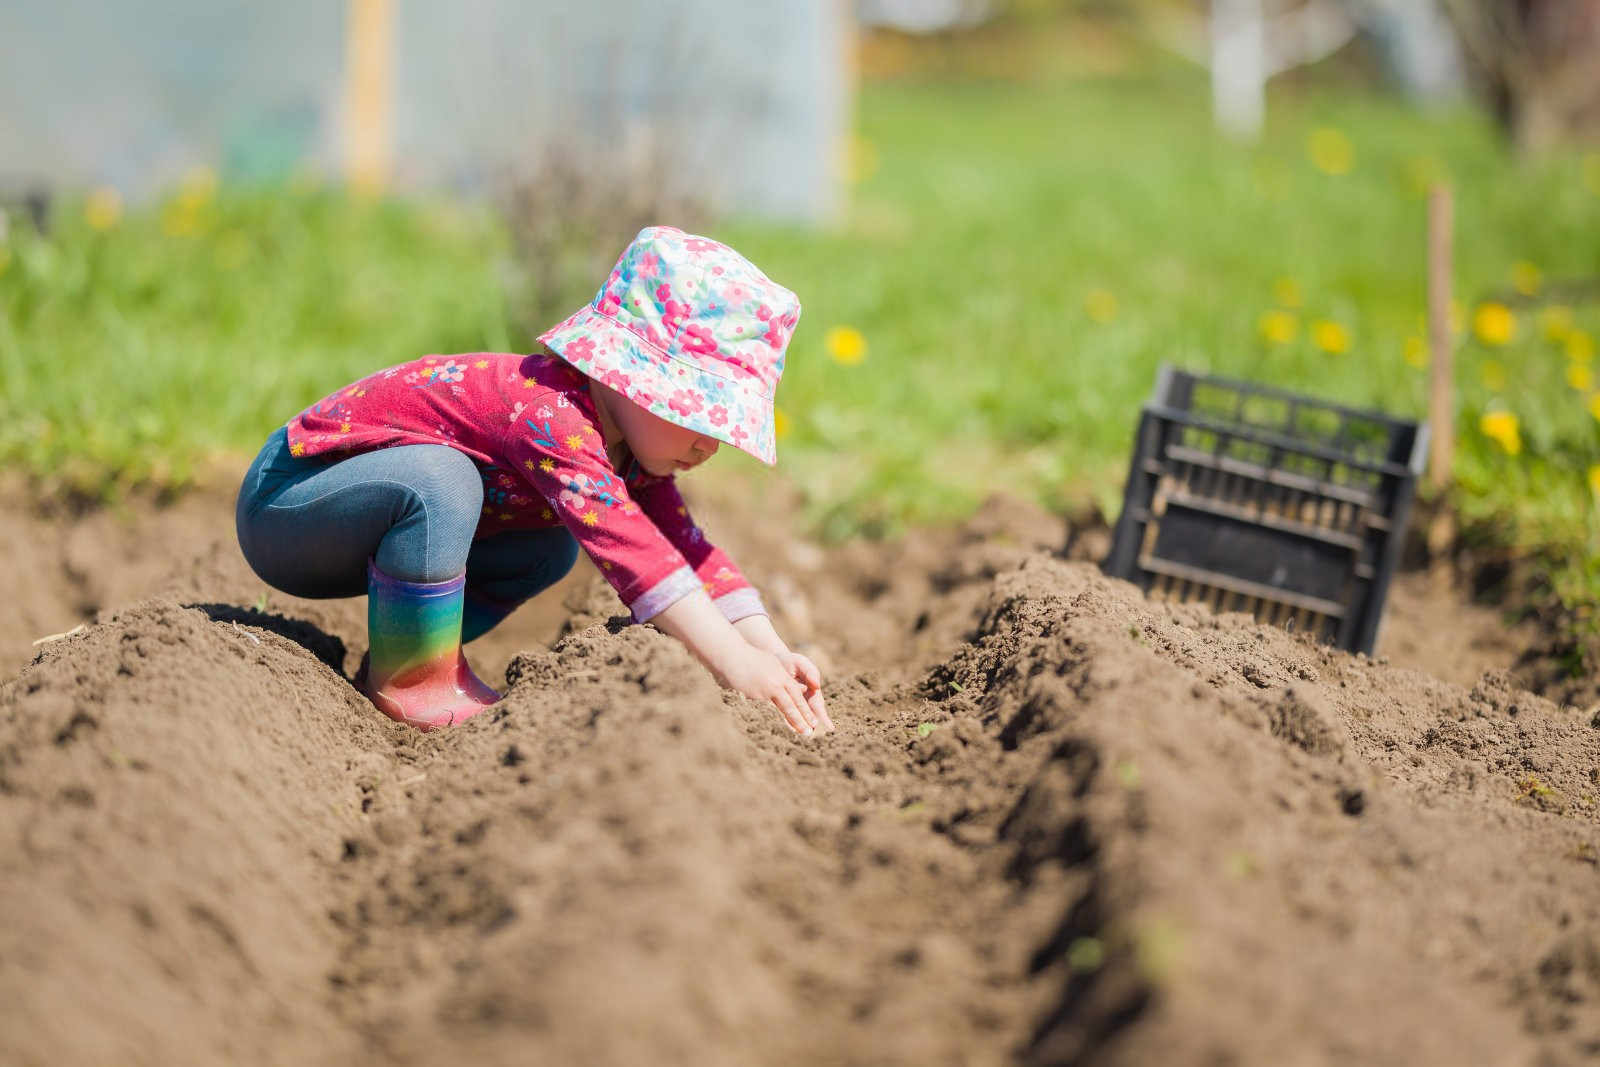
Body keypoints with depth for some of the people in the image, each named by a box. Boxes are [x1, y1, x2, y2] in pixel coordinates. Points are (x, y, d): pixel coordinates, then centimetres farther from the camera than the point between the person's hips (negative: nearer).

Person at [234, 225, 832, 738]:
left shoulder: (630, 454, -1)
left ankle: (414, 664, 3)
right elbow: (626, 547, -40)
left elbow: (690, 550, -4)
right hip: (282, 493, -9)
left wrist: (770, 651, -17)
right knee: (439, 479, -35)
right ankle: (407, 681, -18)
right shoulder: (548, 415, -31)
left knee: (550, 547, 5)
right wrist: (732, 661, -43)